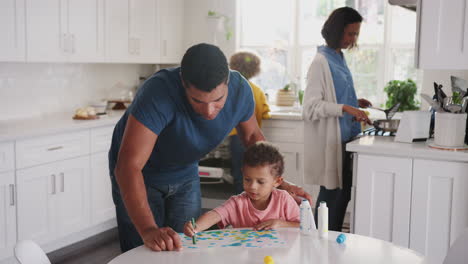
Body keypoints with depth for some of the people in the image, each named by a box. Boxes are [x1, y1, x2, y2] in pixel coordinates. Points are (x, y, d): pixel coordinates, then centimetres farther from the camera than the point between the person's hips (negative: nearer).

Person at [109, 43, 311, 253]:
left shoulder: (240, 90, -22)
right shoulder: (159, 93, -38)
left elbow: (252, 136, -1)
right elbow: (129, 166, -42)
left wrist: (280, 184, -7)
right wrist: (148, 230, -52)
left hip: (185, 174, 4)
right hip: (139, 177, -4)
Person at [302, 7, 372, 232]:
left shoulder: (339, 59, 14)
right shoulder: (321, 62, -12)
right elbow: (312, 106, -17)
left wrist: (354, 103, 9)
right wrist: (346, 109, -25)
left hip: (343, 138, 9)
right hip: (330, 140, -8)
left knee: (341, 193, 11)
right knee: (333, 194, -3)